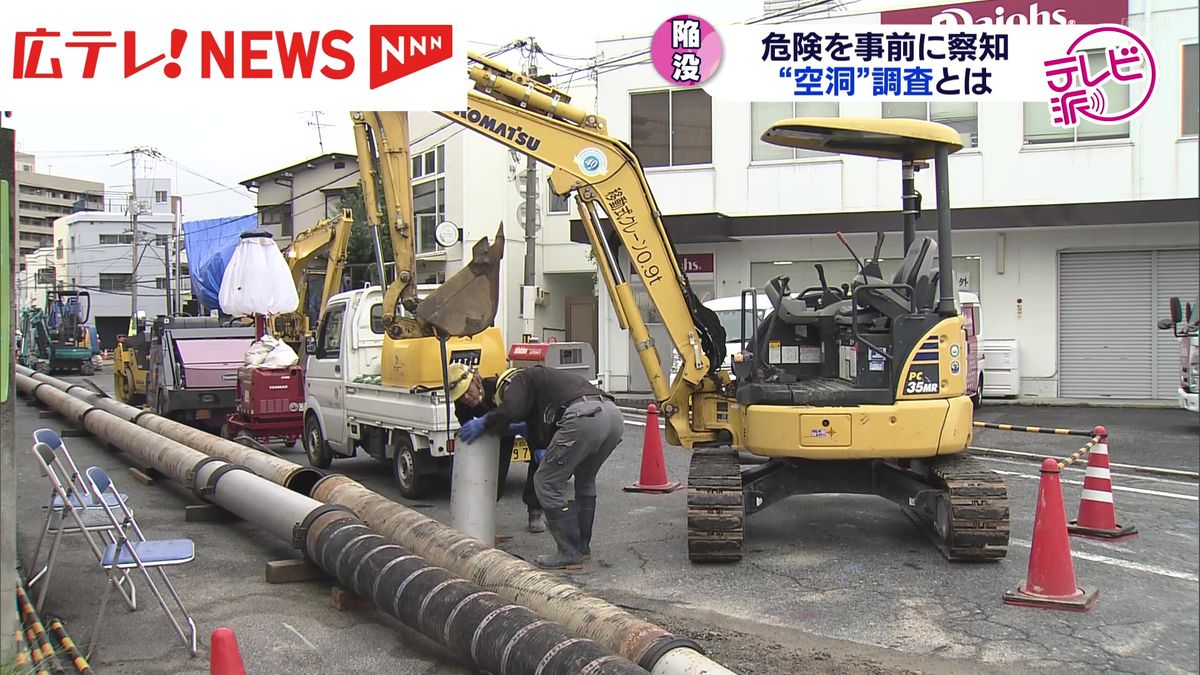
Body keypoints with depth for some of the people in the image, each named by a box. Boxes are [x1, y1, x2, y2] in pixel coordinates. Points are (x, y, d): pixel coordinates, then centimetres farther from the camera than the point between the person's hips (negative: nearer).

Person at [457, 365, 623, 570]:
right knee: (585, 480, 30)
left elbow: (511, 410, -4)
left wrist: (484, 423, 9)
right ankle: (582, 545, 37)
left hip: (584, 417, -9)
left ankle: (569, 554, 9)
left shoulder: (517, 379, 17)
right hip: (614, 415, 9)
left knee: (547, 483, 6)